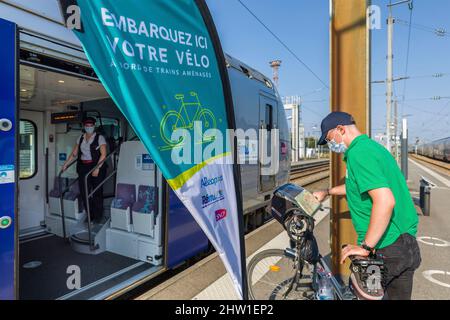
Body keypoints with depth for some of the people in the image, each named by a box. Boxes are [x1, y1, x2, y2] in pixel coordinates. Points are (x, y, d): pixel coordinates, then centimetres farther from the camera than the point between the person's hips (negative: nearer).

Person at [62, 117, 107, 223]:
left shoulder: (99, 138, -2)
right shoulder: (81, 138, 14)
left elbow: (103, 154, -10)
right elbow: (74, 153, 17)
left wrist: (97, 168, -17)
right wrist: (65, 164, 10)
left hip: (97, 166, -5)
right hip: (83, 167, 5)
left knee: (97, 192, 0)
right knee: (84, 192, 2)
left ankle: (98, 216, 14)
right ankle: (90, 215, 17)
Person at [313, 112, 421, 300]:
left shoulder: (358, 152, -18)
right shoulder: (372, 146, 12)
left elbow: (385, 201, -29)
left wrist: (365, 247, -24)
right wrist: (327, 192, 37)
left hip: (385, 248, -9)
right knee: (399, 296, 21)